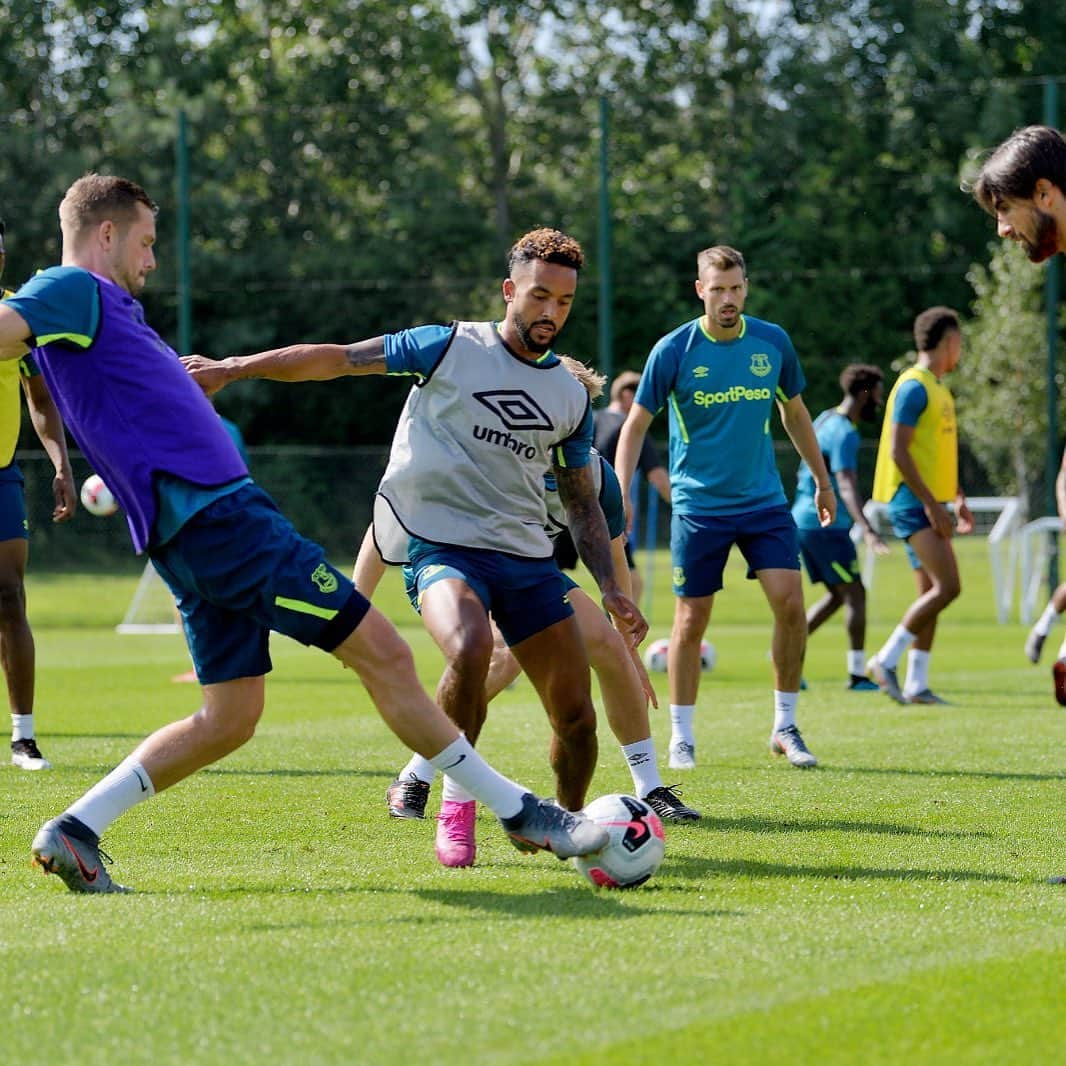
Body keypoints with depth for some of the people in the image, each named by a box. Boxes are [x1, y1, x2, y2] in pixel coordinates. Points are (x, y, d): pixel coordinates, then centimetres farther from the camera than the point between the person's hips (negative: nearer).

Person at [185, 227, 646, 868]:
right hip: (442, 544, -5)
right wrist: (232, 369, -5)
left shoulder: (571, 398, 12)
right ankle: (457, 802, -15)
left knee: (576, 715, -2)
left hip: (528, 555, 5)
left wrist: (611, 588, 10)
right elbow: (338, 359, 0)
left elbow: (583, 503, 20)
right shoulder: (451, 349, -1)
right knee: (470, 649, -35)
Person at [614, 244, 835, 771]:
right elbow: (636, 424, -3)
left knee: (790, 603, -11)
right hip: (698, 506, -2)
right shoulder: (673, 350, -8)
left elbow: (794, 412, 16)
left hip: (764, 501, 2)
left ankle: (785, 727, 3)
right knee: (690, 621, 1)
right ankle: (681, 737, 15)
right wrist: (620, 495, -13)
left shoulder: (773, 342, 0)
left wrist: (822, 480, 21)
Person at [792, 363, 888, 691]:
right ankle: (857, 674, -6)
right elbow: (847, 488, -29)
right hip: (826, 525, -10)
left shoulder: (825, 419, 13)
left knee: (838, 595, 15)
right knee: (855, 593, -5)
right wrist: (868, 532, -40)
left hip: (804, 520, 10)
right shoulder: (844, 434, -17)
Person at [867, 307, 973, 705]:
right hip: (913, 502, -10)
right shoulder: (914, 387, -12)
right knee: (948, 586, -17)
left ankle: (916, 684, 8)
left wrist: (959, 499, 22)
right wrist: (931, 504, -20)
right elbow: (899, 452, -18)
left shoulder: (937, 389, 18)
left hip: (929, 504, 10)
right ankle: (886, 660, -12)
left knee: (931, 591, 7)